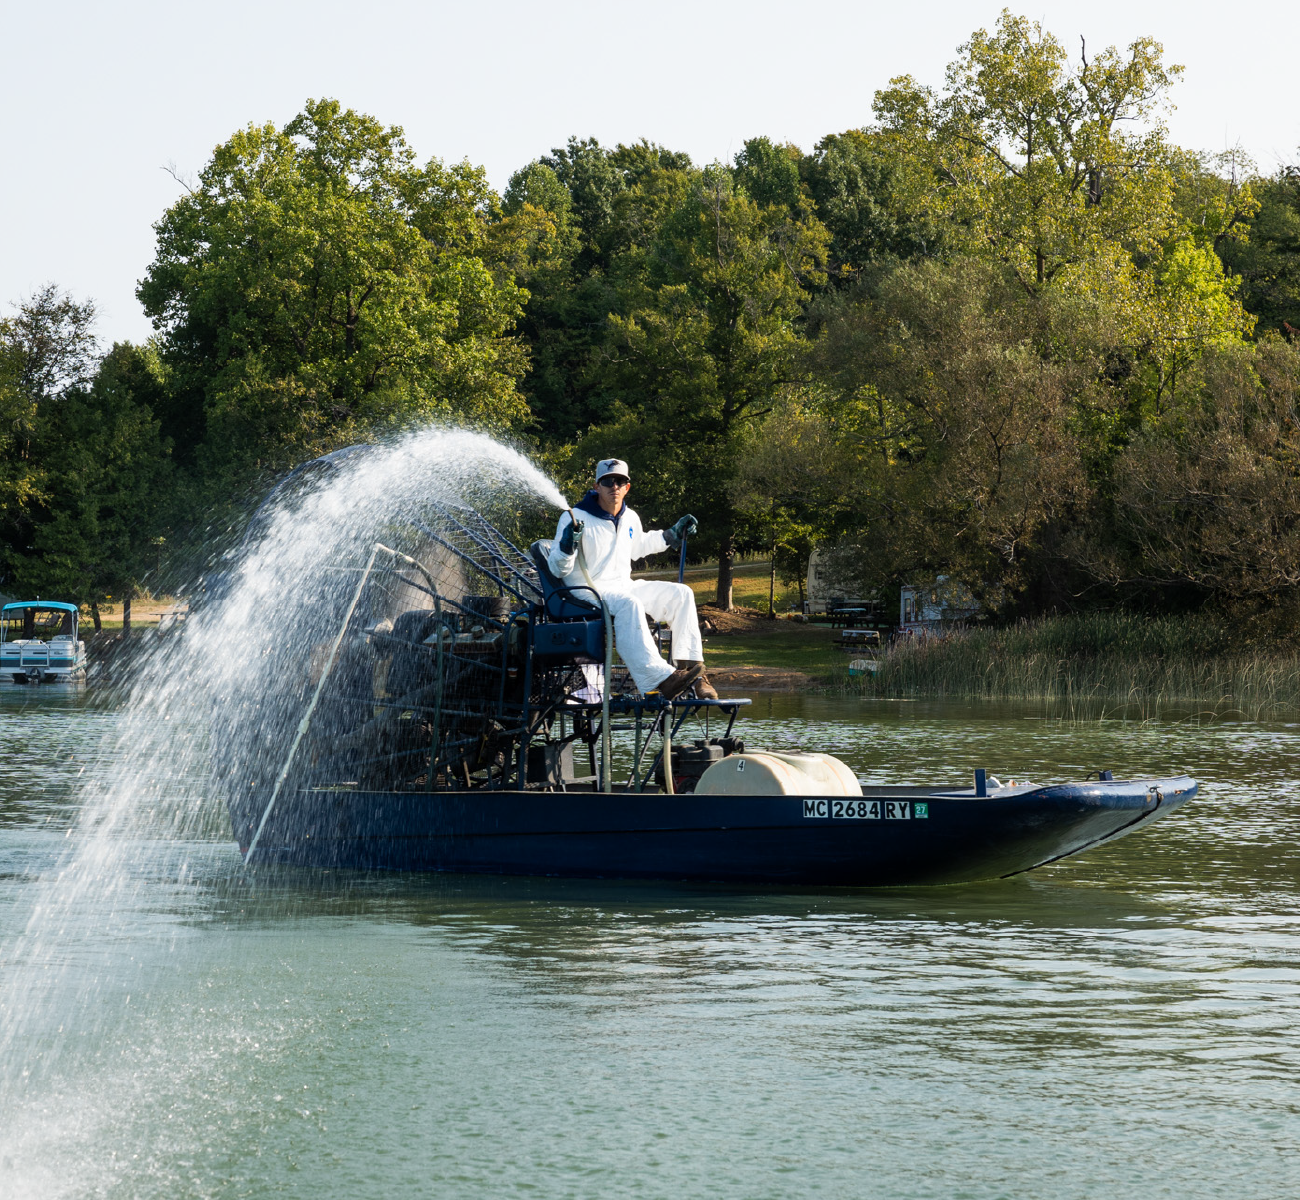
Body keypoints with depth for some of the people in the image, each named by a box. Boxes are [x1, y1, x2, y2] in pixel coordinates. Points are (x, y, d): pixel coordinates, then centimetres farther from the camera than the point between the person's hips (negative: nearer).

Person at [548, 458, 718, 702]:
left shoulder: (630, 519, 12)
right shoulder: (576, 518, -10)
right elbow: (557, 570, -12)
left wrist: (672, 536, 30)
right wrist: (567, 547, -32)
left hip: (624, 587, 8)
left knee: (680, 594, -5)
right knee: (628, 605, -38)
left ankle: (690, 666, -11)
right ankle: (658, 679, -50)